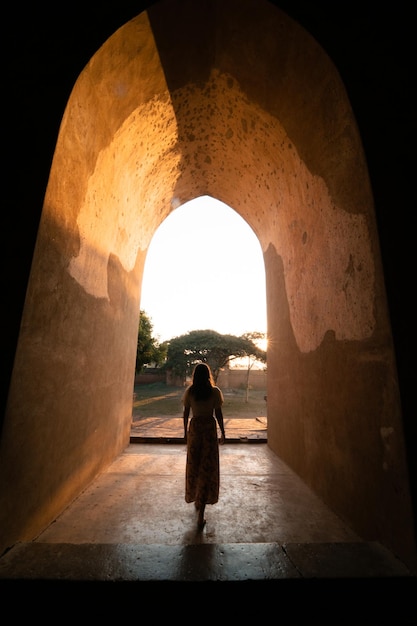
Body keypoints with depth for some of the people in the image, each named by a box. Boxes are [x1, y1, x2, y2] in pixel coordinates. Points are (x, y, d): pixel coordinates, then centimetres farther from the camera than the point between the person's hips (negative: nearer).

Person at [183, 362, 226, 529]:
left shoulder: (190, 391, -5)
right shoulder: (215, 391, -9)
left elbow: (186, 413, 1)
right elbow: (218, 414, -5)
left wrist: (185, 432, 14)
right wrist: (223, 433, 6)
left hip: (194, 428, 2)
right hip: (210, 428, -2)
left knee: (194, 465, 20)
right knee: (208, 467, 7)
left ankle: (196, 500, 39)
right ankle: (201, 513, 8)